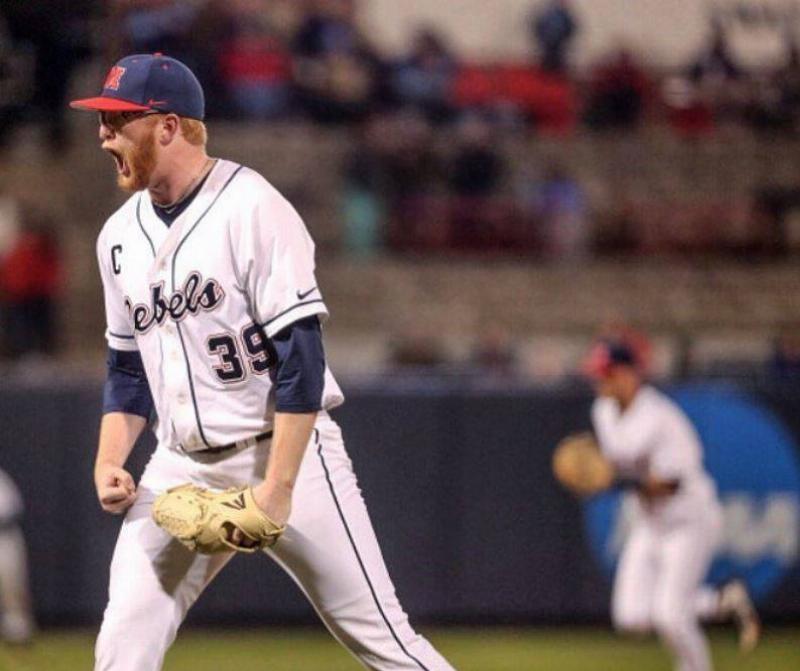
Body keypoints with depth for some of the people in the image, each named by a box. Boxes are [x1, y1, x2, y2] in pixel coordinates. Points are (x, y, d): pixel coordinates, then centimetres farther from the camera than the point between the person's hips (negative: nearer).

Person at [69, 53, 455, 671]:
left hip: (285, 451, -6)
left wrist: (278, 488, -22)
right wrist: (108, 461, 2)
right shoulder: (121, 236, 9)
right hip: (181, 469, 6)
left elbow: (300, 360, -17)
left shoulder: (252, 208, -13)